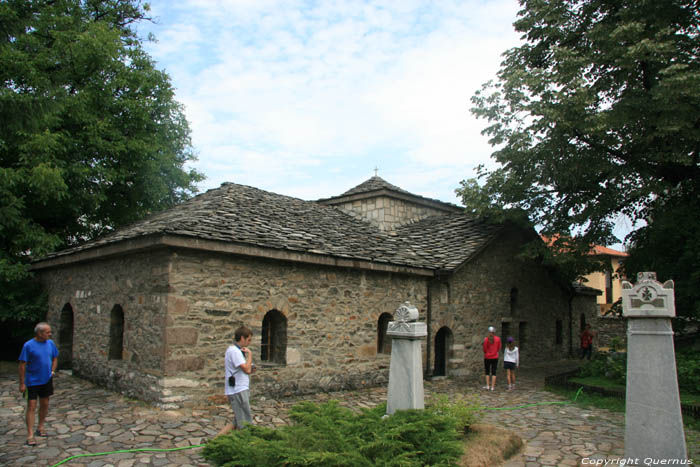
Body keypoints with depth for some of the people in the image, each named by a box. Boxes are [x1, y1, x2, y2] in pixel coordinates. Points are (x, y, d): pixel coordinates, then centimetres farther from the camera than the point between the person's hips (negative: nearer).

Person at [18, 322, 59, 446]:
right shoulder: (28, 345, -15)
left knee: (44, 405, 14)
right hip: (32, 381, -5)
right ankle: (30, 435, 0)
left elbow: (55, 358, 15)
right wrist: (22, 383, -12)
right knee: (31, 407, -4)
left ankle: (40, 427, 31)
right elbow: (22, 365, -12)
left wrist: (52, 371, 4)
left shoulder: (50, 343, 0)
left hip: (46, 380, 5)